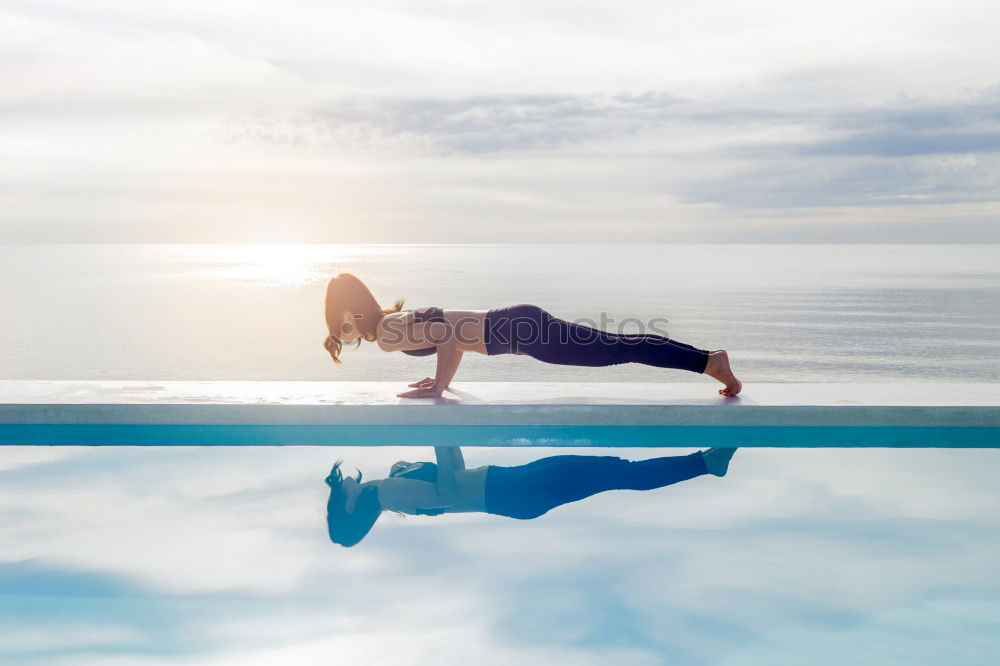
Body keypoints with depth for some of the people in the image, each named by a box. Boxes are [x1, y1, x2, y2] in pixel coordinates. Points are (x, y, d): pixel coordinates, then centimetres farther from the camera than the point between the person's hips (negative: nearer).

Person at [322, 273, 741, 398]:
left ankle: (709, 360, -1)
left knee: (621, 350, -6)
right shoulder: (395, 318, 16)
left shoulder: (386, 333, -11)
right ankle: (708, 359, 19)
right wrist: (443, 379, 23)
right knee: (622, 346, 12)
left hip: (520, 331, -8)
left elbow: (448, 334, -25)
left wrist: (439, 386, -15)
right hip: (520, 323, 8)